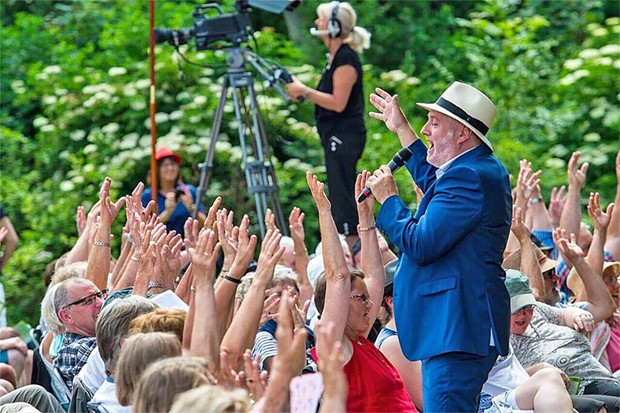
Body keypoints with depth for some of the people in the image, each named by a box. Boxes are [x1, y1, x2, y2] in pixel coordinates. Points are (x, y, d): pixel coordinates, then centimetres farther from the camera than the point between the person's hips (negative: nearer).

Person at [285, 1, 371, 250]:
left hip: (344, 135, -11)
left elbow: (338, 102, -19)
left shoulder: (346, 58, -15)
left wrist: (305, 91, -16)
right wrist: (302, 92, 11)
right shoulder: (335, 56, 16)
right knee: (341, 195, 12)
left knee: (342, 195, -9)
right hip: (336, 136, 11)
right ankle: (352, 251, 16)